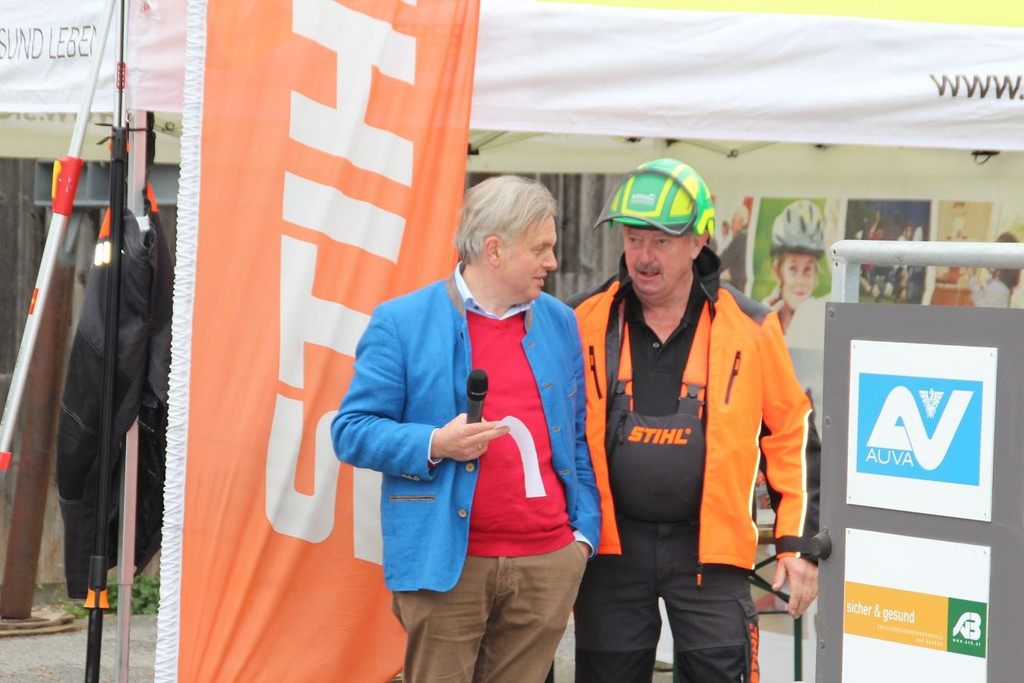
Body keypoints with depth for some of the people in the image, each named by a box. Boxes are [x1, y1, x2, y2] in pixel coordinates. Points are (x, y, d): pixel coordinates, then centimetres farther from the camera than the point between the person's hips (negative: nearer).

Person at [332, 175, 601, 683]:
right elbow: (352, 431, -2)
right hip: (447, 567, -4)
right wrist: (434, 446, -17)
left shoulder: (560, 323, 14)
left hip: (548, 564, 4)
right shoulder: (402, 323, -2)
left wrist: (584, 529, 11)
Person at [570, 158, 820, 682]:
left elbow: (791, 434, 6)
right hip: (610, 548, 2)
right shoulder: (584, 324, 2)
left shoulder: (750, 329, 0)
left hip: (711, 550, -1)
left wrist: (798, 543, 3)